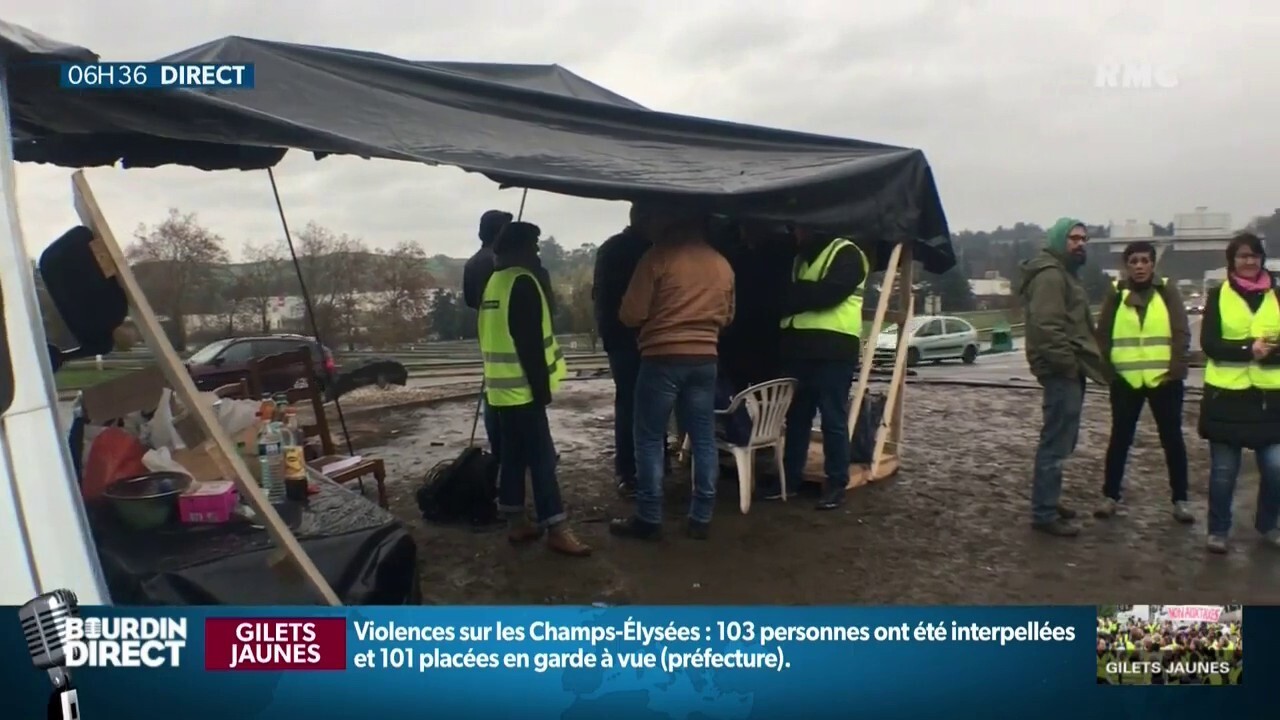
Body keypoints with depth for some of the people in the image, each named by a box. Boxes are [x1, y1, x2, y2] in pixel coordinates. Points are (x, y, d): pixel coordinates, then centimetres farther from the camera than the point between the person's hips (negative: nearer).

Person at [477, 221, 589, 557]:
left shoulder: (493, 283, 14)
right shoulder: (522, 282, -14)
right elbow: (530, 343, -19)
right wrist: (542, 386, -15)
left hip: (500, 387, 9)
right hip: (522, 387, -9)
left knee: (512, 455, 12)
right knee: (541, 457, -6)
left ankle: (516, 522, 18)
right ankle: (556, 528, -4)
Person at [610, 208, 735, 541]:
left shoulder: (658, 257, -7)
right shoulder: (722, 264, 10)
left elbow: (630, 314, -7)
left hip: (662, 357, -5)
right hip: (705, 359, 5)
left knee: (649, 439, 3)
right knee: (704, 439, 9)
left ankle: (649, 519, 6)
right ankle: (701, 518, 14)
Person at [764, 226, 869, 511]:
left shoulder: (847, 254, -2)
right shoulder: (800, 258, 23)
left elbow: (828, 293, -15)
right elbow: (787, 296, 16)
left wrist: (795, 293, -2)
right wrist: (802, 295, -4)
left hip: (833, 349, -7)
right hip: (799, 348, 7)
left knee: (833, 419, -1)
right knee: (796, 416, 10)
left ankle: (836, 484, 7)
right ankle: (790, 478, 19)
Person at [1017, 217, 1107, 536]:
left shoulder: (1064, 273, 21)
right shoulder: (1050, 275, -14)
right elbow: (1046, 325, -26)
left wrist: (1078, 362, 19)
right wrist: (1067, 361, -23)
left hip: (1069, 369, 11)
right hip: (1062, 370, -11)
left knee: (1062, 440, 17)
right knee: (1057, 442, -8)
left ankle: (1048, 501, 27)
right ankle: (1044, 513, -4)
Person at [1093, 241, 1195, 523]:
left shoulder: (1167, 292, 1)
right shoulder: (1116, 295, 3)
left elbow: (1181, 334, -2)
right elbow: (1103, 336, 4)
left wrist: (1177, 370, -10)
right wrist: (1108, 369, -4)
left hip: (1164, 379, 0)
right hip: (1126, 380, 0)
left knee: (1172, 439, 8)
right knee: (1120, 438, 7)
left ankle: (1180, 500, 18)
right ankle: (1110, 496, 17)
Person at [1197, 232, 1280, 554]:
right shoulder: (1218, 295, 2)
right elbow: (1209, 344, -6)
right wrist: (1249, 349, -20)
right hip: (1226, 395, -2)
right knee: (1224, 470, 5)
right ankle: (1218, 531, 20)